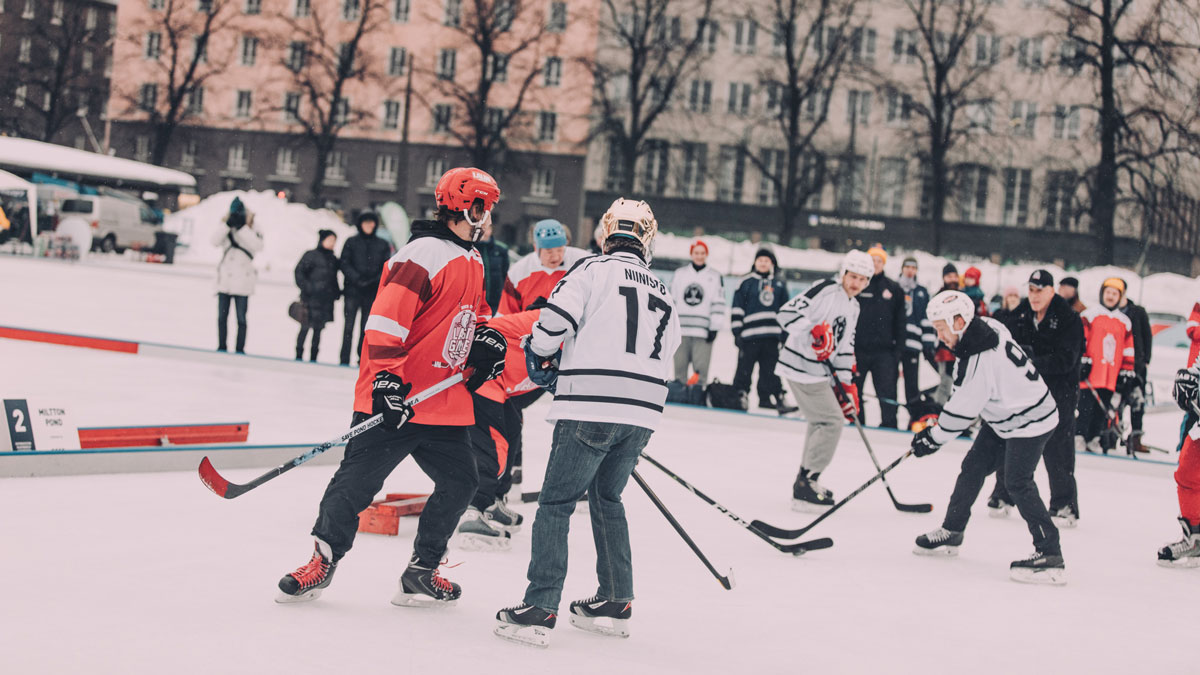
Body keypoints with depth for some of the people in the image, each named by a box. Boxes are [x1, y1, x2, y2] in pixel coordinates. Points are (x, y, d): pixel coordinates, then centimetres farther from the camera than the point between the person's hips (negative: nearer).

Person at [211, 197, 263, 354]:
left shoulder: (254, 233, 0)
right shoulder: (228, 232, 6)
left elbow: (257, 245, -21)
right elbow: (215, 240, -11)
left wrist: (242, 227, -24)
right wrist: (228, 224, -21)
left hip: (242, 284, -3)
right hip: (224, 281, 3)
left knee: (241, 319, -2)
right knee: (222, 317, 9)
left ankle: (240, 349, 4)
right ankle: (222, 347, 19)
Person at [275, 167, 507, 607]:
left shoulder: (472, 261, 16)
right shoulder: (424, 254, -14)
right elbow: (386, 318, -22)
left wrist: (486, 338, 11)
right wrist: (386, 379, -28)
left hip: (445, 403, 9)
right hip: (398, 398, -9)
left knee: (459, 482, 7)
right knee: (357, 480, -6)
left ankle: (421, 572, 16)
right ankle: (323, 559, 8)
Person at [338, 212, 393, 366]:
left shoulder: (383, 245, 9)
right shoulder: (351, 242, 6)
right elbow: (345, 264, 1)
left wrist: (377, 280, -10)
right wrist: (356, 278, -14)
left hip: (372, 292, 1)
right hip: (353, 290, -1)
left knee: (366, 328, 3)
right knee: (349, 326, -4)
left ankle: (363, 359, 8)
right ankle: (344, 360, -2)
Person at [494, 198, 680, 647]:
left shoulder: (594, 270, 1)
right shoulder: (663, 293, 19)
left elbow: (554, 320, -8)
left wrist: (541, 358, 13)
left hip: (590, 407, -6)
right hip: (643, 412, 6)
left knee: (556, 503, -2)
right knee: (607, 498, 22)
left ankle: (539, 610, -9)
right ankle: (616, 604, 24)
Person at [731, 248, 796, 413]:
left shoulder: (779, 285, 15)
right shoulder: (746, 282, 4)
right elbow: (737, 309, 1)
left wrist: (786, 334, 14)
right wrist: (737, 332, -6)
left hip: (772, 336, 3)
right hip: (750, 335, -3)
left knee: (771, 369, 5)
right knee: (744, 367, -1)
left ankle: (772, 398, 8)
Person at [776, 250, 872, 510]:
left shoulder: (853, 307, 16)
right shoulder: (826, 290, -13)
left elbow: (845, 347, 20)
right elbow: (788, 312, -22)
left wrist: (847, 384, 14)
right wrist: (816, 329, -34)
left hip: (818, 370, 10)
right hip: (802, 367, -10)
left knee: (822, 422, 20)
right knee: (831, 422, -12)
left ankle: (806, 481, 34)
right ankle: (804, 487, -9)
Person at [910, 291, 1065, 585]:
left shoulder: (982, 359, -31)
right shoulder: (985, 327, -4)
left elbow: (963, 410, -24)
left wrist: (933, 438, -12)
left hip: (1030, 421, -11)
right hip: (1003, 416, 11)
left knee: (1017, 482, -19)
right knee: (973, 467, 15)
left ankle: (1050, 555, -20)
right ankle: (951, 533, 30)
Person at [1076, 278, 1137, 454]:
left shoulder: (1125, 322, 16)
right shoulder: (1089, 315, 3)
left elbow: (1128, 352, 18)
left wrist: (1126, 374, 13)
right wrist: (1082, 362, -9)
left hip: (1110, 378, 4)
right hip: (1089, 375, -4)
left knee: (1102, 410, 4)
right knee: (1085, 406, -9)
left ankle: (1094, 440, 11)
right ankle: (1079, 437, -3)